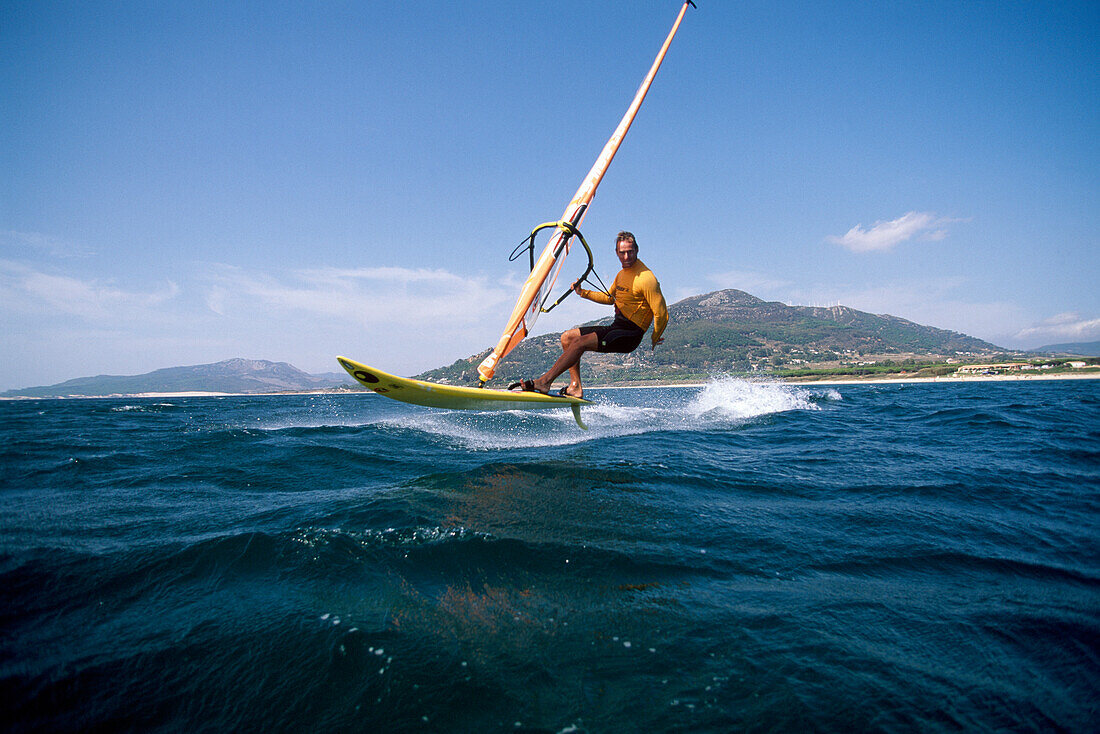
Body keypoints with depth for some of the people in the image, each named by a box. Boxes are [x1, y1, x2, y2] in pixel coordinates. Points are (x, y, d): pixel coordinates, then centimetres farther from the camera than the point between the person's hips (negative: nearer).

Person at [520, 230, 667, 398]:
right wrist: (583, 293, 15)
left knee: (580, 343, -24)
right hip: (615, 328, 10)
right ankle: (575, 387, -2)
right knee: (567, 337, 5)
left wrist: (655, 339, -6)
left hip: (629, 335, -10)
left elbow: (661, 313, -16)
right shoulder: (622, 274, 13)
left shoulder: (646, 278, -16)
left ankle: (544, 381, -19)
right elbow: (610, 298, 27)